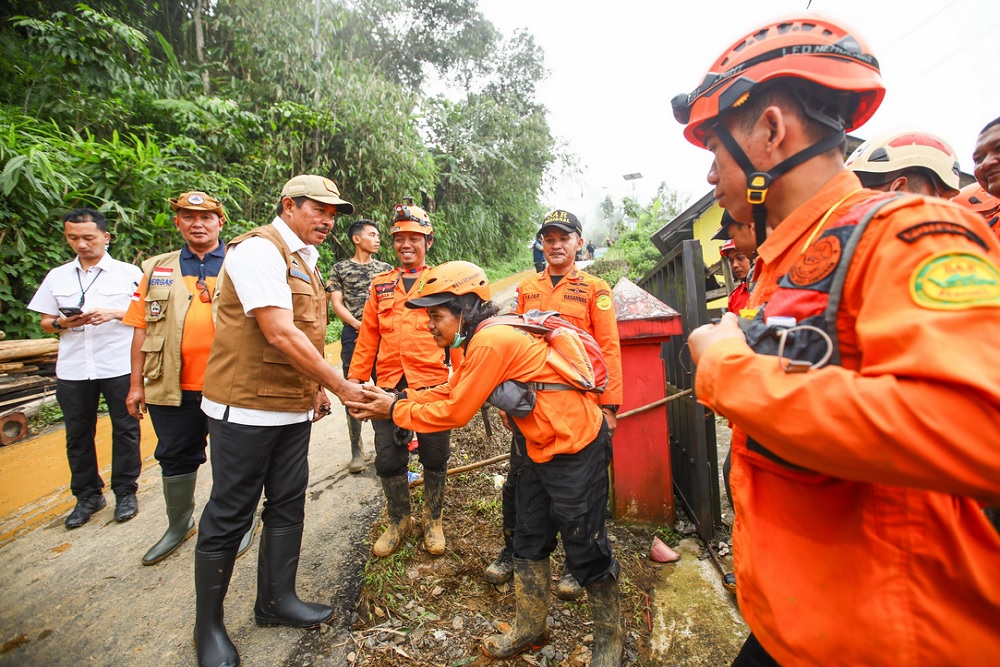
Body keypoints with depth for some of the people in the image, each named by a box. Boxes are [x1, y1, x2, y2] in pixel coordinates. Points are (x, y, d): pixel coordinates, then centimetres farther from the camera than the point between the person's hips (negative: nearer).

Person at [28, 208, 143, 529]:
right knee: (78, 434, 11)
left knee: (125, 429, 4)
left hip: (119, 367, -3)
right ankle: (87, 495, 26)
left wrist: (114, 314, -16)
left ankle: (125, 492, 18)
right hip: (72, 370, 4)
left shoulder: (129, 273, 2)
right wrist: (62, 323, -8)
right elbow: (45, 323, 14)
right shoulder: (57, 277, 11)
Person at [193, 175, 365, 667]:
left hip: (292, 408, 9)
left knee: (287, 504, 16)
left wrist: (315, 387, 15)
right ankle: (208, 625, 28)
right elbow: (280, 334, -25)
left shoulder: (303, 258, 14)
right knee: (230, 515, 6)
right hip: (247, 408, -8)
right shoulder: (260, 249, -15)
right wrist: (341, 386, -20)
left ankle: (276, 600, 34)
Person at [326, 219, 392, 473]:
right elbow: (336, 303, 2)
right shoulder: (340, 268, 9)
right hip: (353, 335, -1)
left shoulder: (386, 268, 13)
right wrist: (358, 324, -13)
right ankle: (356, 450, 12)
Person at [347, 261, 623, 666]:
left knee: (585, 549, 7)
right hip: (544, 449, 10)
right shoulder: (483, 339, 6)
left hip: (575, 447, -10)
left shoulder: (491, 341, -24)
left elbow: (455, 412, -19)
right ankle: (531, 628, 39)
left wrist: (395, 410, -6)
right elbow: (449, 392, 8)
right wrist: (393, 398, 0)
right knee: (529, 541, 19)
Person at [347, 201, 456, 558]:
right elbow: (368, 337, 11)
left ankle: (433, 521, 33)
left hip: (433, 385, -3)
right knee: (388, 459, 11)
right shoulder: (380, 285, 12)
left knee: (434, 458, 10)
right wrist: (354, 378, 7)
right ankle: (398, 521, 35)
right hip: (389, 385, 3)